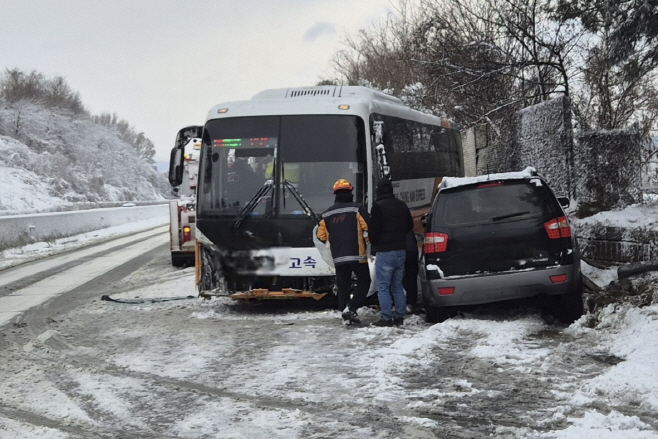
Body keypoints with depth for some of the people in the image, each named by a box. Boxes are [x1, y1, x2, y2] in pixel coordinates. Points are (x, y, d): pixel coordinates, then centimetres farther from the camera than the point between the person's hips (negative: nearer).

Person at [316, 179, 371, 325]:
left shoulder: (328, 214, 7)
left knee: (343, 286, 11)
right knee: (364, 282, 8)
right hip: (357, 255, -4)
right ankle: (351, 308, -8)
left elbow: (321, 236, 10)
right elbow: (368, 228, -11)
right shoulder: (357, 209, -5)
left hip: (338, 257, 4)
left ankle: (346, 316, 8)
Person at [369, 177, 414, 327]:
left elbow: (373, 230, -12)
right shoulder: (402, 205, 9)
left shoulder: (378, 206, -13)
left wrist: (374, 246, 4)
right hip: (401, 251, 7)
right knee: (397, 286, 13)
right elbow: (410, 226, 19)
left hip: (385, 252, -7)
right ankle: (400, 316, 13)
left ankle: (387, 318, -6)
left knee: (383, 287, -3)